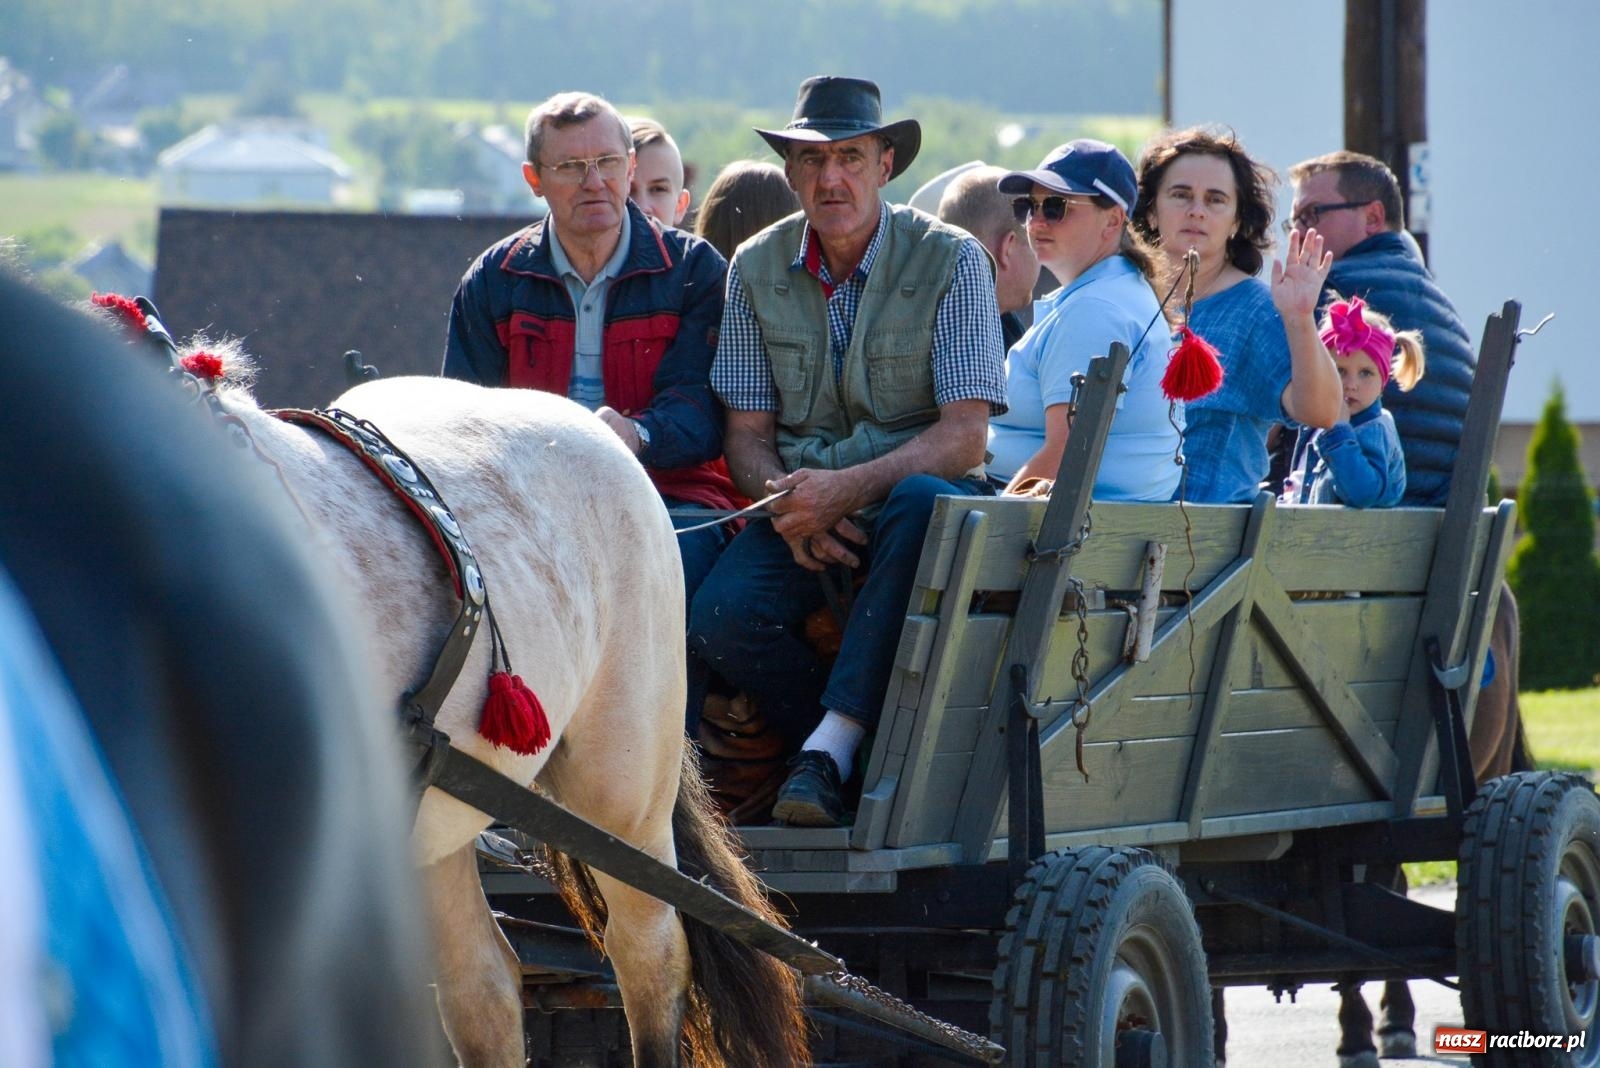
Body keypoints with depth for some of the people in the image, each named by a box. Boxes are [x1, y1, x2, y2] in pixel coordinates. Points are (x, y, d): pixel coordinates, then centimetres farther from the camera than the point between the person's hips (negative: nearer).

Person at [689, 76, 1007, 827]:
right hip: (803, 498, 3)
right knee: (721, 617, -27)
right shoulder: (757, 270, 5)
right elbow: (747, 435, 5)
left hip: (916, 482, -3)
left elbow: (964, 434, -13)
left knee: (920, 505, -40)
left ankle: (828, 747, -39)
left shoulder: (950, 261, -6)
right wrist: (787, 501, -18)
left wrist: (846, 490, -26)